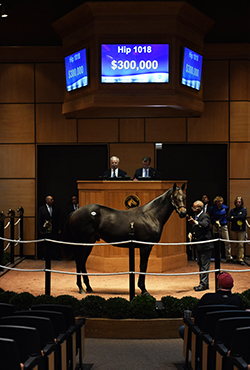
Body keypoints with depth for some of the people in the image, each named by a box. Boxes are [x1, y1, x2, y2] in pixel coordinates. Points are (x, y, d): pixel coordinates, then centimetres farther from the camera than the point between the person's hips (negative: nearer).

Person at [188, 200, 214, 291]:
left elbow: (204, 224, -34)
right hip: (198, 246, 9)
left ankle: (203, 284, -3)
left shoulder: (205, 217, -13)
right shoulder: (194, 217, 13)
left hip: (205, 246, -9)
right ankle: (205, 284, 23)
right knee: (200, 265, 15)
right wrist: (190, 233, 1)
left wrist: (195, 222, -50)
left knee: (204, 266, -5)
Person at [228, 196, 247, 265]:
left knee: (241, 244, -9)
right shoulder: (232, 210, 11)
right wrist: (238, 219, -10)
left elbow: (243, 217, -14)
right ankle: (238, 258, 12)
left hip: (241, 229, -3)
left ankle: (241, 259, -9)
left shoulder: (244, 210, 2)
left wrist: (234, 218, -5)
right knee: (236, 245, 5)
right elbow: (229, 218, 0)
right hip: (234, 229, 3)